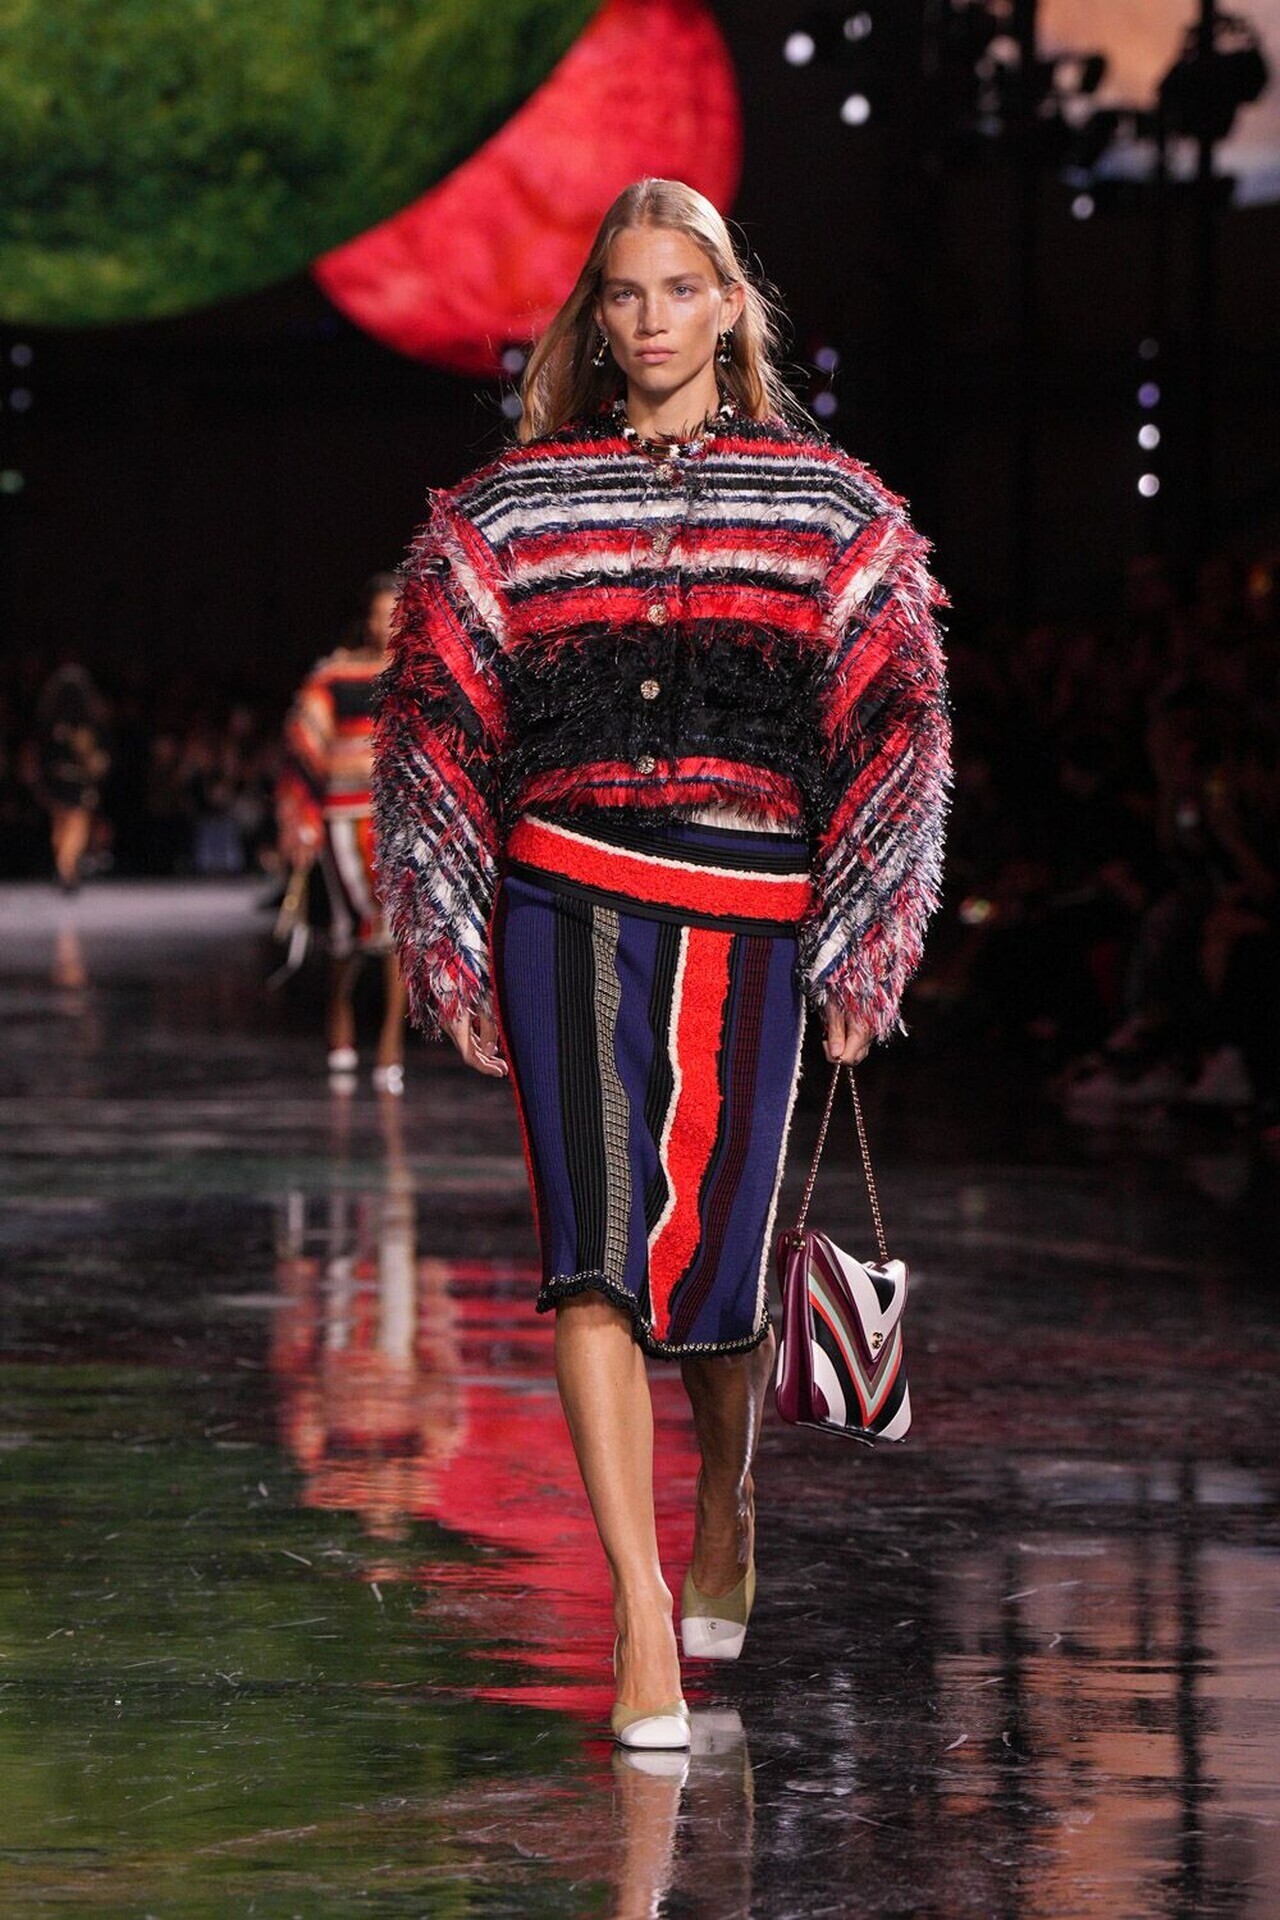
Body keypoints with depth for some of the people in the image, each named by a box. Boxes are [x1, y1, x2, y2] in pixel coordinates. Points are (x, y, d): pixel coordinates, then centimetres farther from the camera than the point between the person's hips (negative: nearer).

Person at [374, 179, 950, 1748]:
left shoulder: (829, 506, 8)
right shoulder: (513, 506, 9)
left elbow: (893, 725, 7)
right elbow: (436, 724, 10)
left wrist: (860, 949, 2)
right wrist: (456, 952, 4)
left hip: (749, 916, 0)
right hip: (565, 901, 0)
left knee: (716, 1242, 4)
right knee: (593, 1247, -12)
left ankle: (724, 1503, 36)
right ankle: (641, 1612, -14)